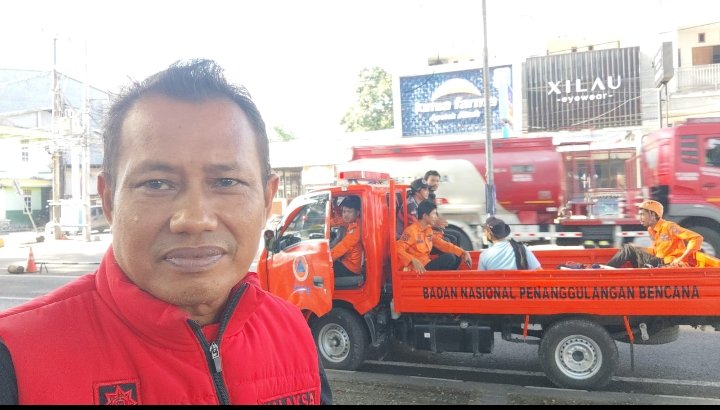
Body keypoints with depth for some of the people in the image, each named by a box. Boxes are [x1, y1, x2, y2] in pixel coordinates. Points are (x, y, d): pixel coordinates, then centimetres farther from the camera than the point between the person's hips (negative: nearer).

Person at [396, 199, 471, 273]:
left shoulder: (429, 230, 10)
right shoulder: (411, 231, -15)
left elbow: (442, 244, 11)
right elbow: (399, 249, -23)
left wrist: (463, 252, 2)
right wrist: (413, 261, -38)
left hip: (427, 265, 9)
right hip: (419, 270, -9)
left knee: (456, 257, 1)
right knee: (449, 258, -19)